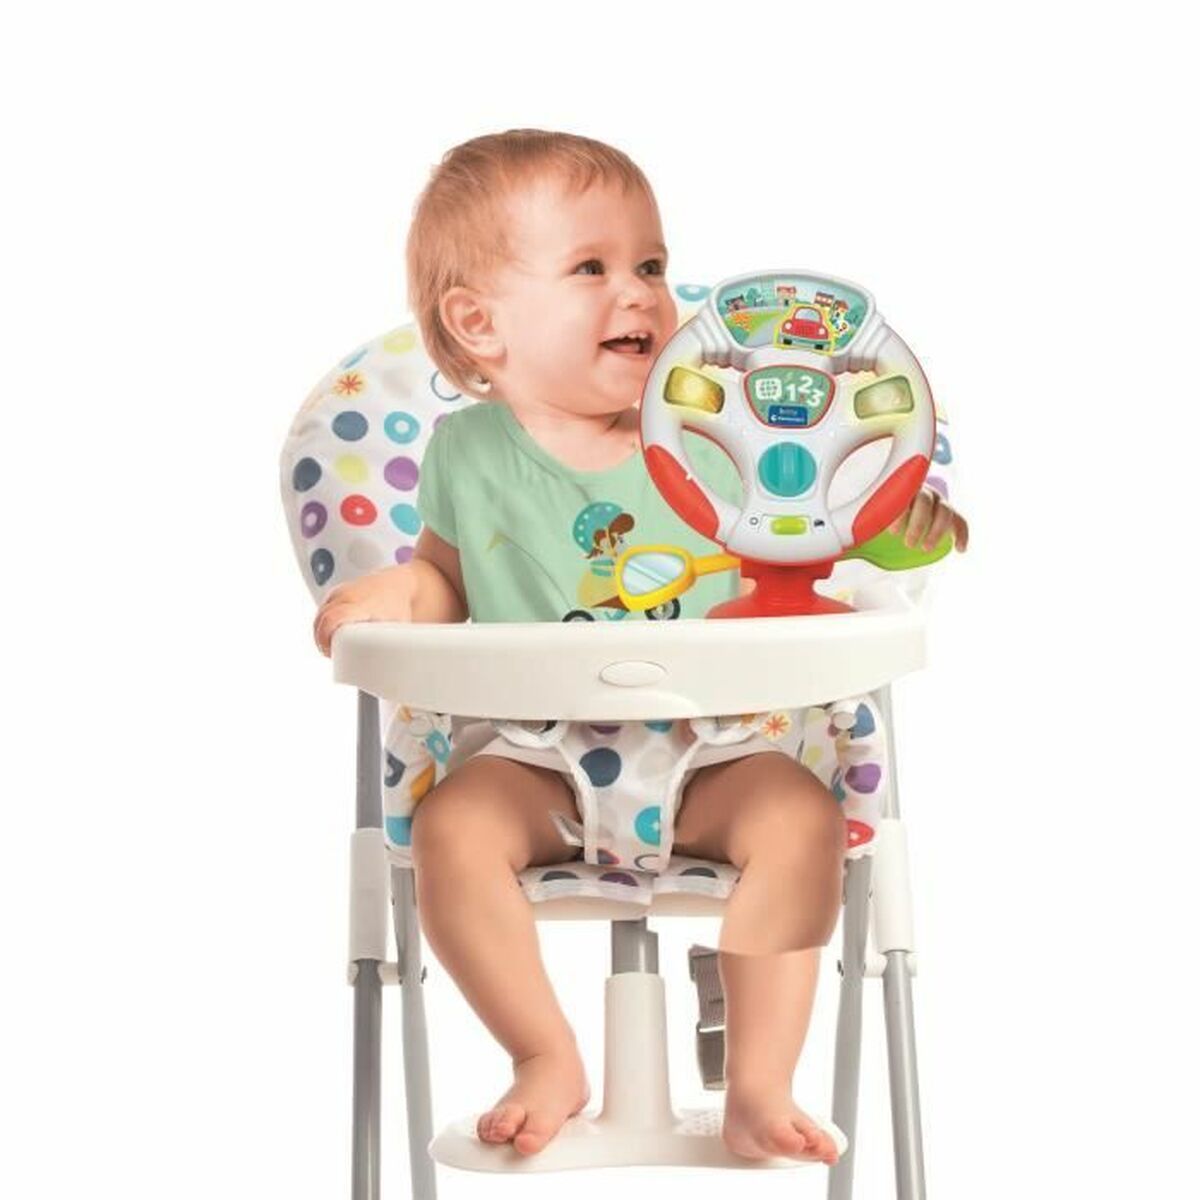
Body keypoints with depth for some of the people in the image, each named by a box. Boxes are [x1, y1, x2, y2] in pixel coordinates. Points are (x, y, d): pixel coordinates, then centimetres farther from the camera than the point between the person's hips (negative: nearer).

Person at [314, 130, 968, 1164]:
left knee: (802, 818, -27)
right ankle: (549, 1058, -11)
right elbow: (447, 575, 16)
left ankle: (759, 1083, -17)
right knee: (449, 828, -27)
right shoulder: (473, 452, 4)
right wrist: (394, 594, -6)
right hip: (538, 760, 0)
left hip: (708, 746, 0)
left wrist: (895, 528, -7)